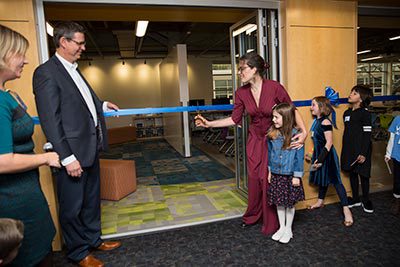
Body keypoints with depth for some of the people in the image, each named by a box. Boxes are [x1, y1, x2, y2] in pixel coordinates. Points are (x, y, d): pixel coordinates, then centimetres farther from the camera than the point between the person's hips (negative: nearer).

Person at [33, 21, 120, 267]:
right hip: (73, 153, -9)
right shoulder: (46, 72, -13)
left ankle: (93, 239, 40)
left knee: (91, 200, 21)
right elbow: (50, 120, -18)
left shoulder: (75, 71, 14)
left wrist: (103, 105, 15)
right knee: (73, 207, 10)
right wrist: (67, 157, -20)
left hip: (92, 148, 9)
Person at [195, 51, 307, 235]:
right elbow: (234, 119, -1)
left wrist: (303, 131, -24)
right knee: (254, 178, 10)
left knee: (269, 179, 1)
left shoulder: (275, 87, -20)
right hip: (254, 139, 4)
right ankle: (252, 216, 34)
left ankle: (270, 223, 24)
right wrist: (209, 123, -5)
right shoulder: (241, 93, -7)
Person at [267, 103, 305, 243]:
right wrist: (269, 170, 10)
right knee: (279, 202, 15)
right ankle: (281, 227, 33)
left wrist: (297, 176, -11)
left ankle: (288, 229, 30)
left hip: (290, 175, -4)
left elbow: (299, 156, -12)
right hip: (276, 175, 4)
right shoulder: (272, 134, -2)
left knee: (290, 203, 11)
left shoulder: (295, 135, -16)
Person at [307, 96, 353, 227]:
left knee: (335, 180, -6)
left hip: (327, 155, -9)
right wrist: (314, 156, 18)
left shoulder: (325, 122, -19)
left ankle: (346, 209, 0)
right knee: (322, 178, 21)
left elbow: (329, 142, -21)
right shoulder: (316, 121, 6)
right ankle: (320, 201, 37)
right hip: (319, 153, 9)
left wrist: (321, 159, -21)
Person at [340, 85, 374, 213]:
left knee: (363, 174, 4)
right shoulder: (347, 113, 10)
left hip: (361, 149, -6)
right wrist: (344, 151, 15)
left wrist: (363, 153, -17)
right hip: (349, 149, 6)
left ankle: (366, 200, 22)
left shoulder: (365, 113, -9)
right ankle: (355, 199, 27)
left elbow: (367, 134, -13)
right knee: (352, 173, 13)